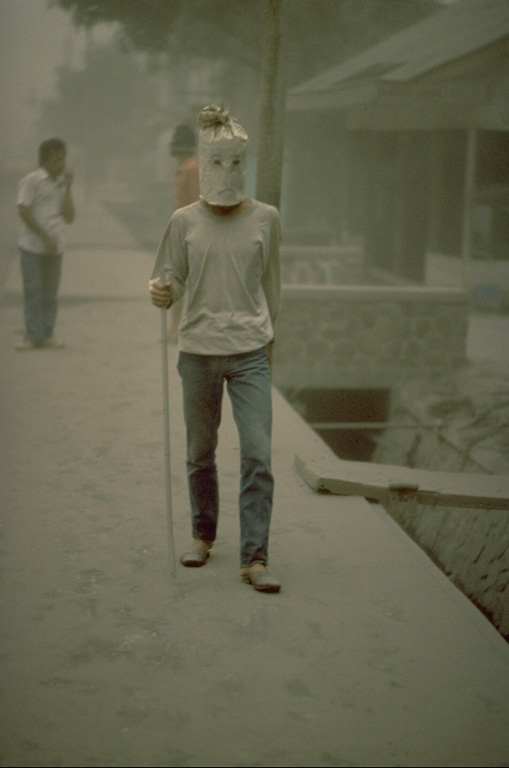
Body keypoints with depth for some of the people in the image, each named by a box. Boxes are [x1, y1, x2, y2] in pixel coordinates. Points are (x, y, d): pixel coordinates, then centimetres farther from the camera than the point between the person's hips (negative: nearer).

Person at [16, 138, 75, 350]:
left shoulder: (61, 184, 11)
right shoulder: (31, 181, -4)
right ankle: (33, 336, 2)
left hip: (54, 247, 5)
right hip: (32, 245, -5)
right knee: (33, 291, -2)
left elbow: (69, 217, 4)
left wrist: (68, 187, -1)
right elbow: (24, 211, -11)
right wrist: (44, 236, -14)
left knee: (51, 293, 6)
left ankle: (47, 334, 13)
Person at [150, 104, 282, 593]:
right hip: (197, 351, 1)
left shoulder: (265, 219, 2)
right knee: (200, 452, 13)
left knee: (258, 454, -7)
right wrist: (160, 294, -18)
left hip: (250, 353, 0)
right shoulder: (185, 221, 0)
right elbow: (170, 281, 4)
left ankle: (255, 557, -1)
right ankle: (203, 534, 33)